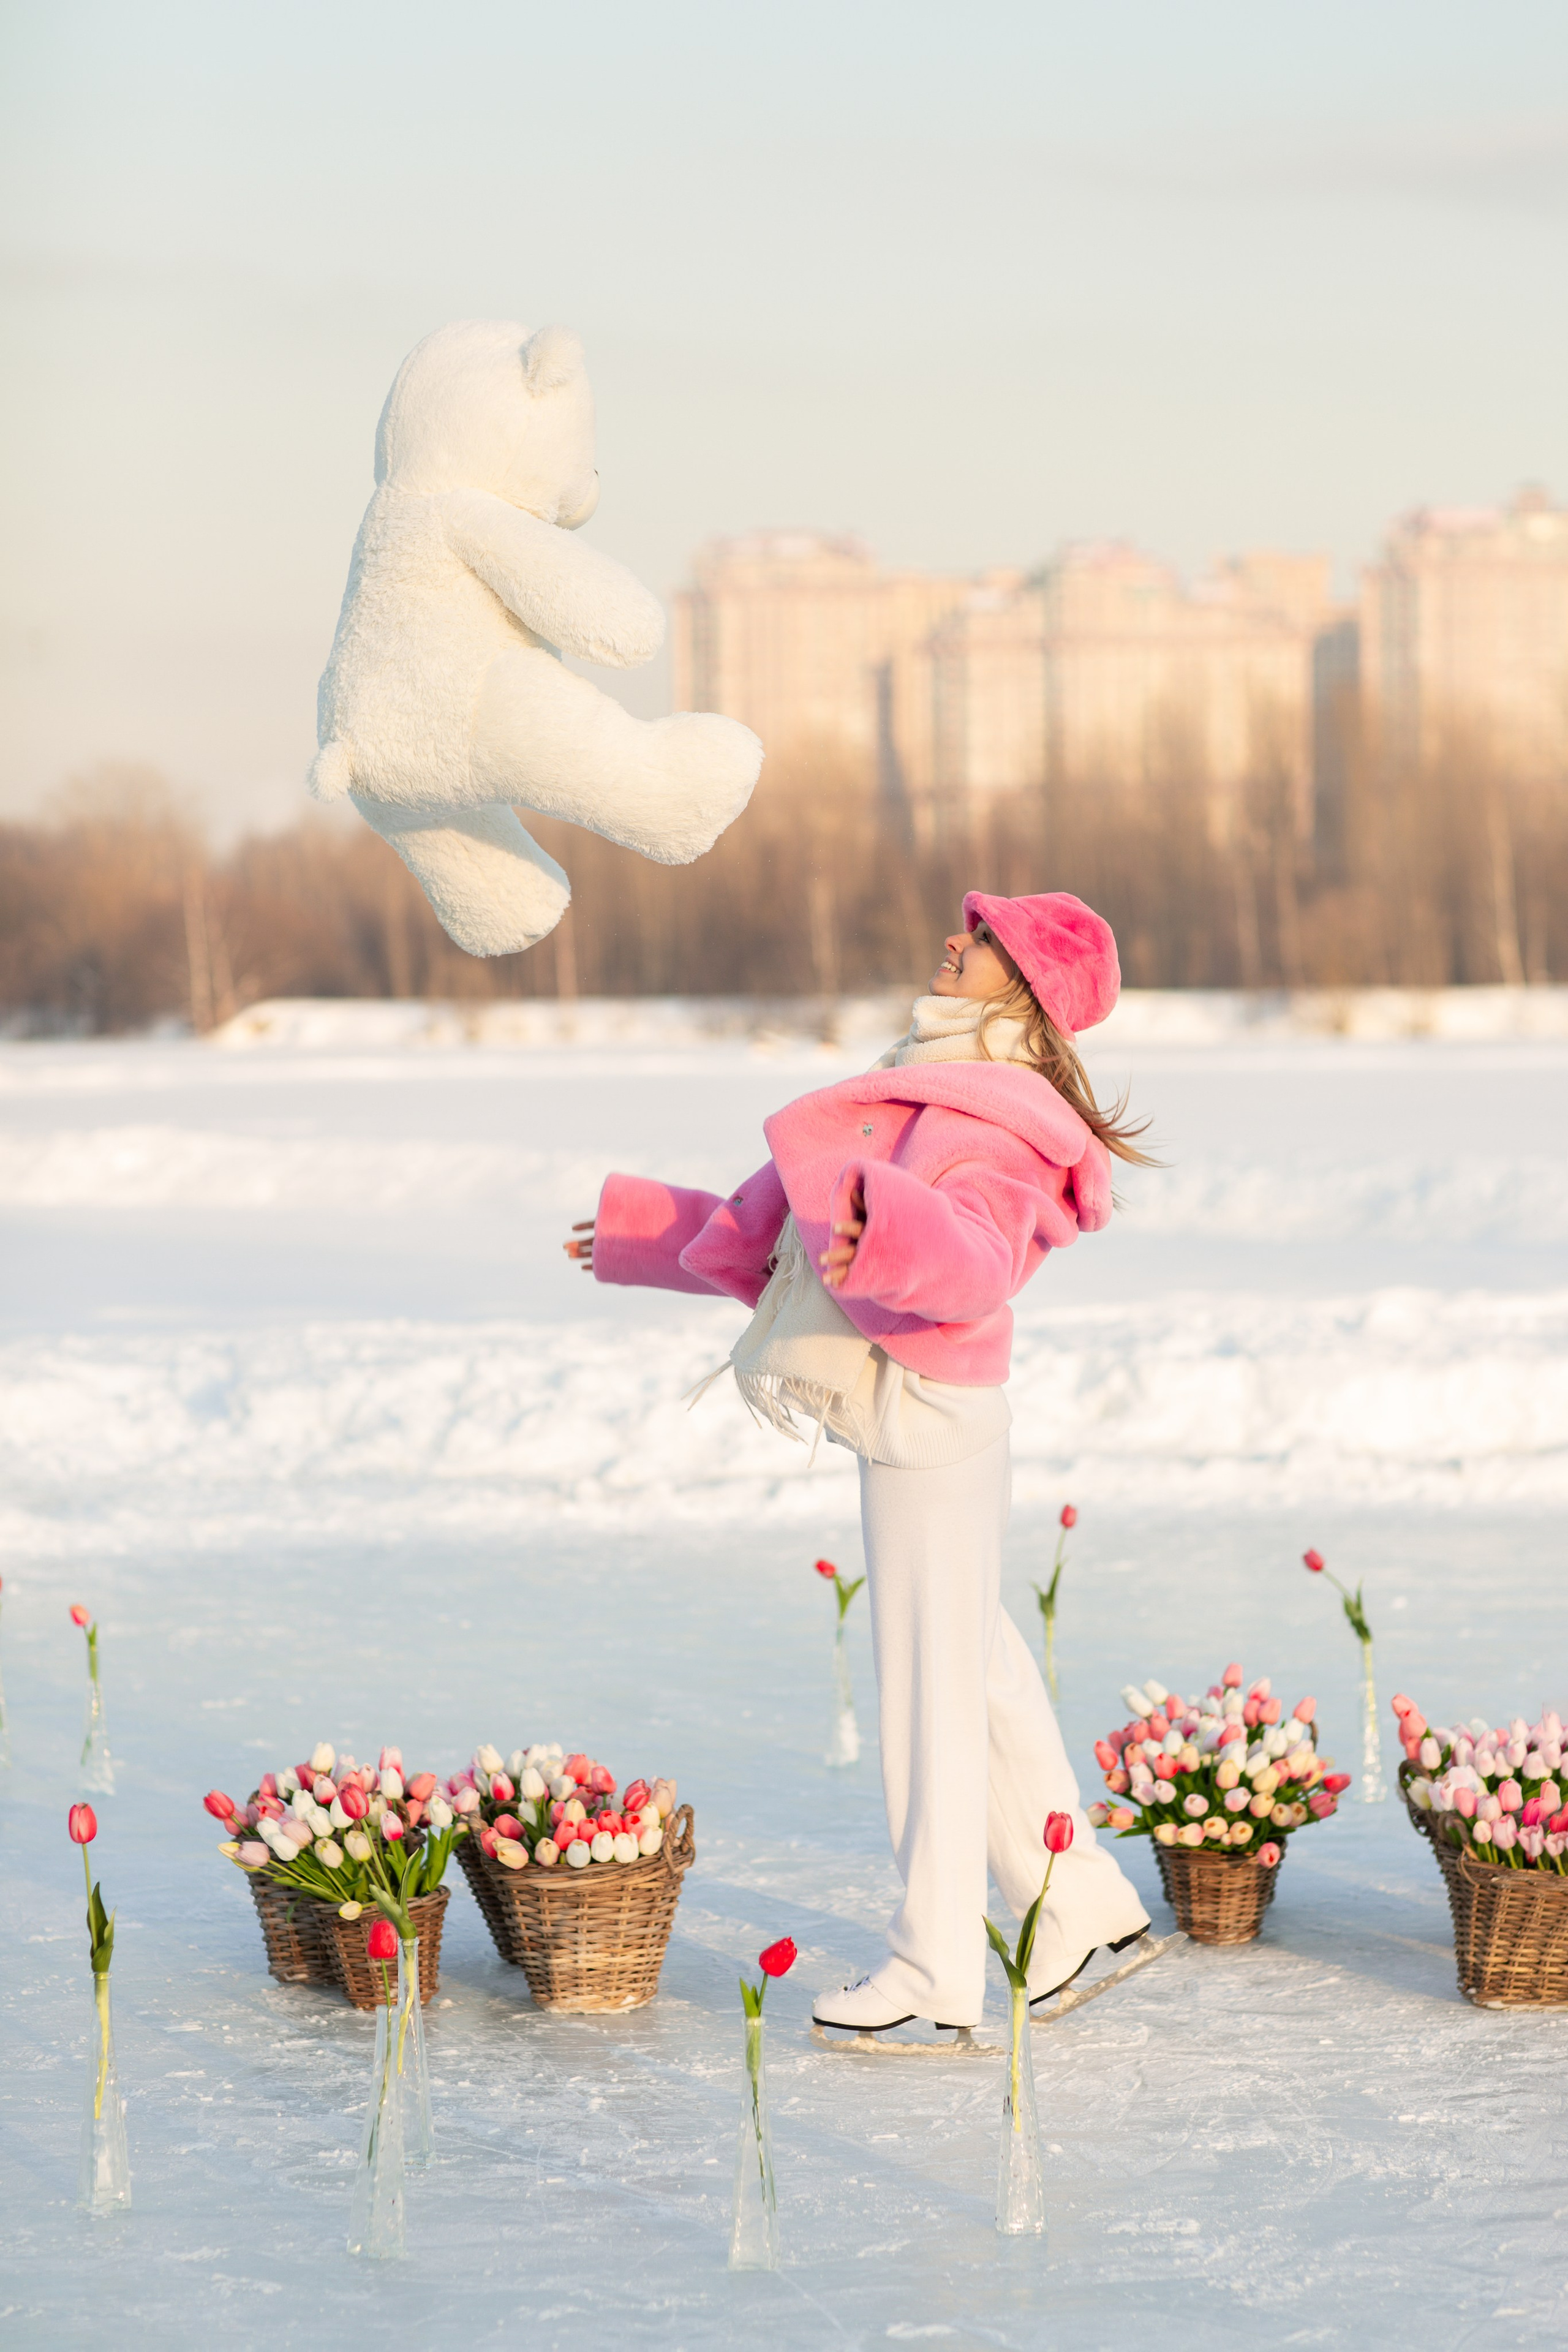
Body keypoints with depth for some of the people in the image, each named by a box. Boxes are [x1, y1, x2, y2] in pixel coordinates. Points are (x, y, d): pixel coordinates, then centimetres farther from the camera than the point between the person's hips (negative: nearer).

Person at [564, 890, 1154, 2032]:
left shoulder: (996, 1135, -16)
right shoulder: (923, 1101, 16)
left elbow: (975, 1261, -37)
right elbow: (779, 1227, 26)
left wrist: (886, 1230, -57)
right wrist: (649, 1230, 33)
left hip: (930, 1412, -10)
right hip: (900, 1418, 10)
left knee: (930, 1677, -6)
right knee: (975, 1661, 16)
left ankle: (936, 1970, -1)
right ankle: (1079, 1902, 27)